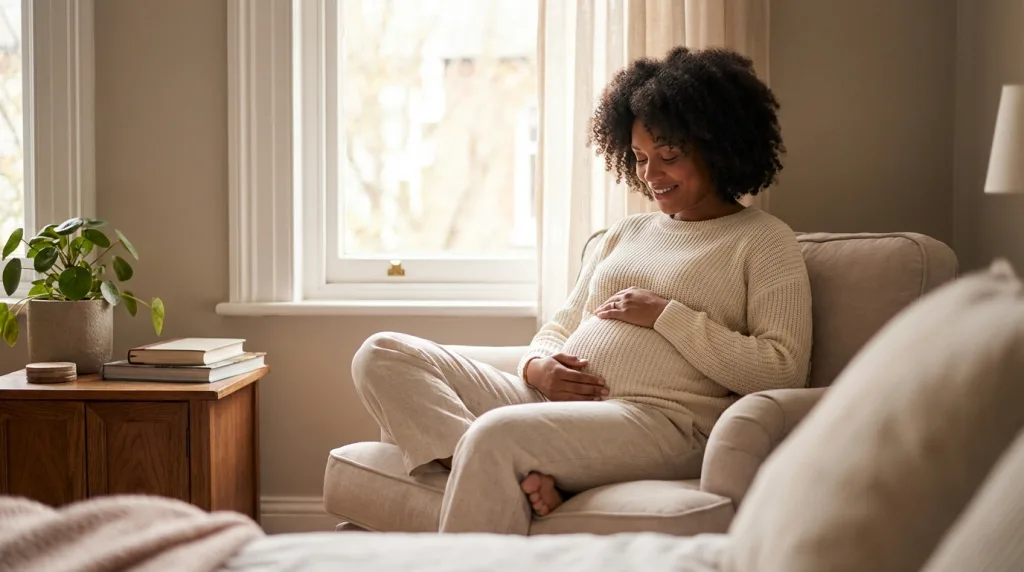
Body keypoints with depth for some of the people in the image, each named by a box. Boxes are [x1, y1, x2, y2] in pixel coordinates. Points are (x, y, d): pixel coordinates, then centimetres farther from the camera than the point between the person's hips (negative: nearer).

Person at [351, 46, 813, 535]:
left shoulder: (764, 241, 5)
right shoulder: (625, 233, 26)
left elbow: (784, 372, -8)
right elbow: (560, 326, 25)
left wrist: (665, 314, -9)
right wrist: (538, 365, 0)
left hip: (666, 421, -8)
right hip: (555, 402, 8)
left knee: (497, 433, -36)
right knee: (383, 354, -8)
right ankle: (514, 474, -28)